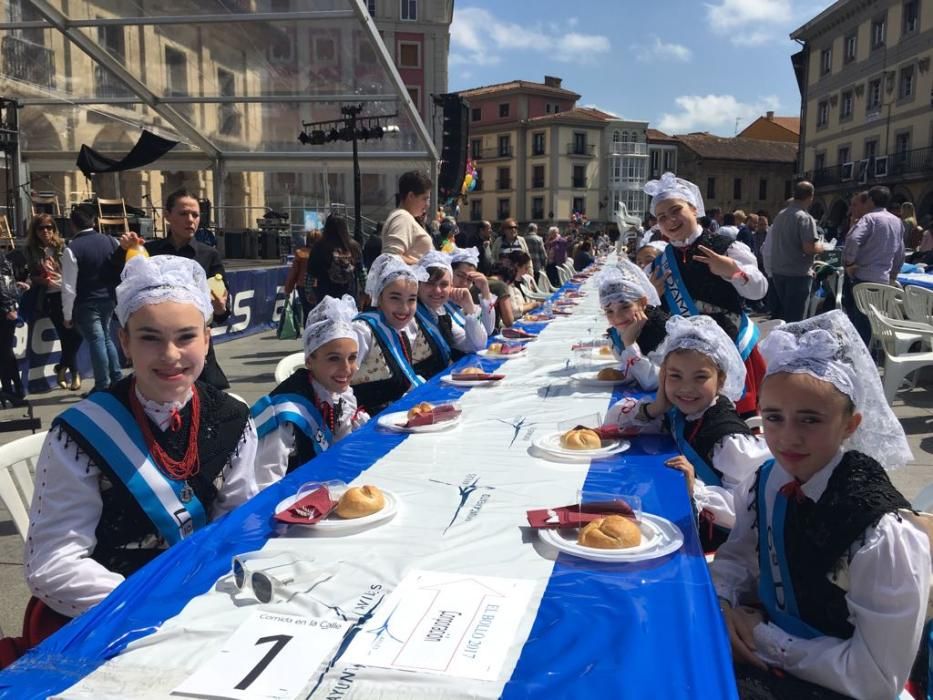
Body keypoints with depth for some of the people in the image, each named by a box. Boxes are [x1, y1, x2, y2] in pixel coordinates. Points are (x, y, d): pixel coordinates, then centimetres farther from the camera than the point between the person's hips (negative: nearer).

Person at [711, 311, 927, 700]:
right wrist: (723, 607, -13)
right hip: (763, 651, 5)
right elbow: (736, 557, 6)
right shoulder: (765, 483, -10)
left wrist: (764, 637, -18)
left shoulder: (886, 536, -26)